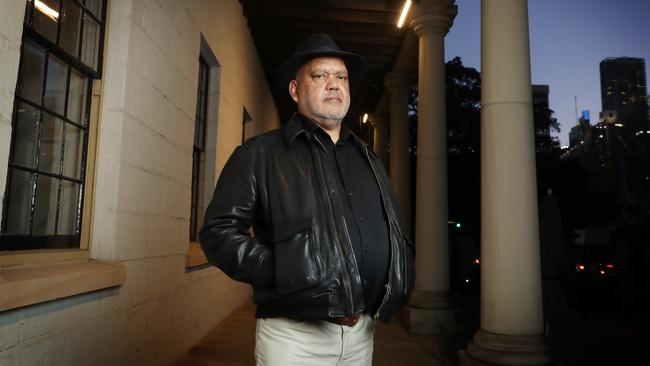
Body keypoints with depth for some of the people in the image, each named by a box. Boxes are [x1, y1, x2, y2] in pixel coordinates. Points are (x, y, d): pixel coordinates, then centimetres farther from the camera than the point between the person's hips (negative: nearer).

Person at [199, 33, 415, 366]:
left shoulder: (367, 160, 15)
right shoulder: (260, 154, -1)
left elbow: (395, 233, 23)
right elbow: (219, 230, -8)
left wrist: (398, 284, 7)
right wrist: (282, 275, -17)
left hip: (362, 333, 6)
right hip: (294, 335, -5)